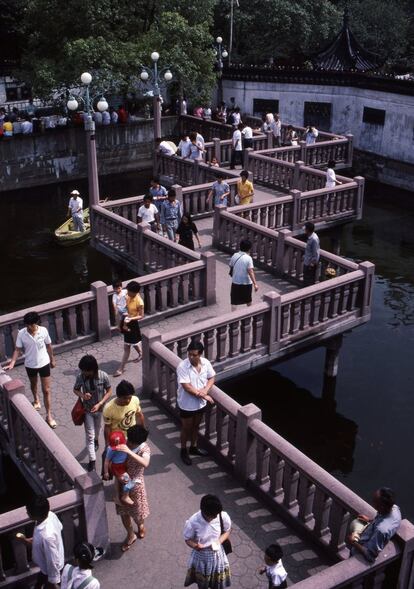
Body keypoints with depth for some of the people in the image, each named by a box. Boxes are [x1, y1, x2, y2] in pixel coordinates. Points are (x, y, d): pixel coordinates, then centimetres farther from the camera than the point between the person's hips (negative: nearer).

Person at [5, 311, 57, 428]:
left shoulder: (43, 330, -17)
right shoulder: (21, 334, -18)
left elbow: (48, 346, -3)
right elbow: (18, 350, -11)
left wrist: (52, 359, 7)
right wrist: (12, 364, -22)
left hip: (44, 363, -1)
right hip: (30, 365, 1)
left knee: (46, 390, 2)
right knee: (33, 385, 28)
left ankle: (49, 415, 13)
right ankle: (36, 400, 58)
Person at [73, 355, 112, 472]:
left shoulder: (103, 376, -24)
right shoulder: (80, 377, -21)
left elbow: (109, 392, -13)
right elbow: (75, 389, -3)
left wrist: (99, 404, -23)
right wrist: (82, 395, -25)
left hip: (100, 408, 1)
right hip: (87, 409, -1)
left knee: (97, 429, 28)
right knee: (89, 435, 3)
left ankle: (96, 440, 60)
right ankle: (92, 459, 14)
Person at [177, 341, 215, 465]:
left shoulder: (206, 363, -11)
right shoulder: (182, 366, -26)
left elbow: (211, 378, 1)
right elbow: (187, 387, -27)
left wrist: (205, 390, -18)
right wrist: (203, 395, -22)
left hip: (200, 403, 5)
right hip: (187, 404, -5)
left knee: (196, 426, 24)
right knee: (186, 428, 14)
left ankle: (193, 447, 46)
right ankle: (184, 451, 36)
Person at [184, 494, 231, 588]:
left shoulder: (223, 516, -24)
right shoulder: (193, 521, -29)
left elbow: (227, 530, -2)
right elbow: (188, 539, -13)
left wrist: (220, 541, -21)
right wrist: (195, 545, -34)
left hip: (217, 555, 1)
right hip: (200, 557, -1)